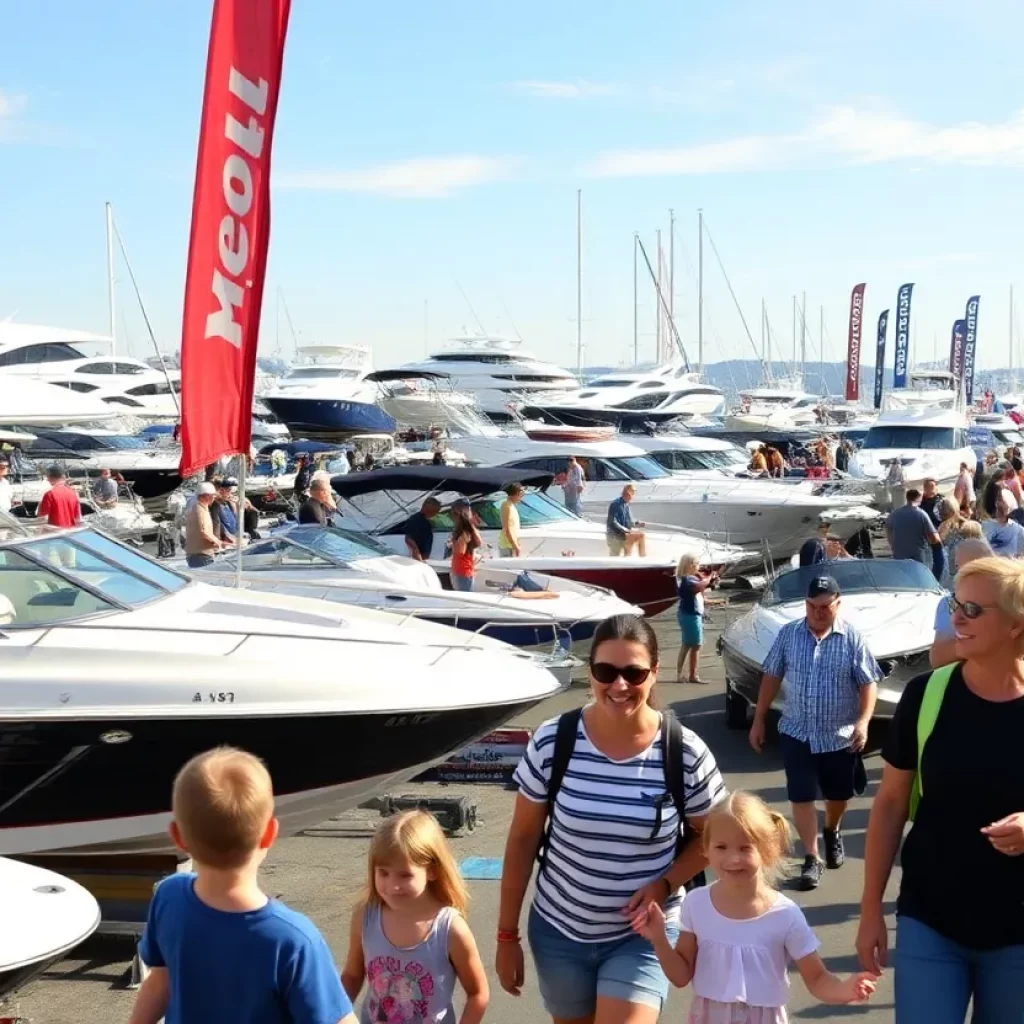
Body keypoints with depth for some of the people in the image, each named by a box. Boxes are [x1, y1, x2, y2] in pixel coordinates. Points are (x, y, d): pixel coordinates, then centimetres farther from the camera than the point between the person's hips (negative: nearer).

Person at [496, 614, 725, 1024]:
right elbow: (522, 839, -4)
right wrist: (507, 934, 0)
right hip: (559, 931, 2)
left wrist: (664, 885, -16)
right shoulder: (552, 743, -14)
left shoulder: (685, 753, -15)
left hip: (642, 936, -2)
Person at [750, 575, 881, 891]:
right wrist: (758, 721, 4)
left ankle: (833, 833, 46)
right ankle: (811, 859, 8)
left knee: (838, 794, 17)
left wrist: (863, 721, -23)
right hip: (797, 733, 0)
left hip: (840, 735, 0)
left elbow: (868, 683, -8)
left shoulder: (852, 638, -9)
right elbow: (771, 678, 3)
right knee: (801, 797, -2)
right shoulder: (788, 634, -3)